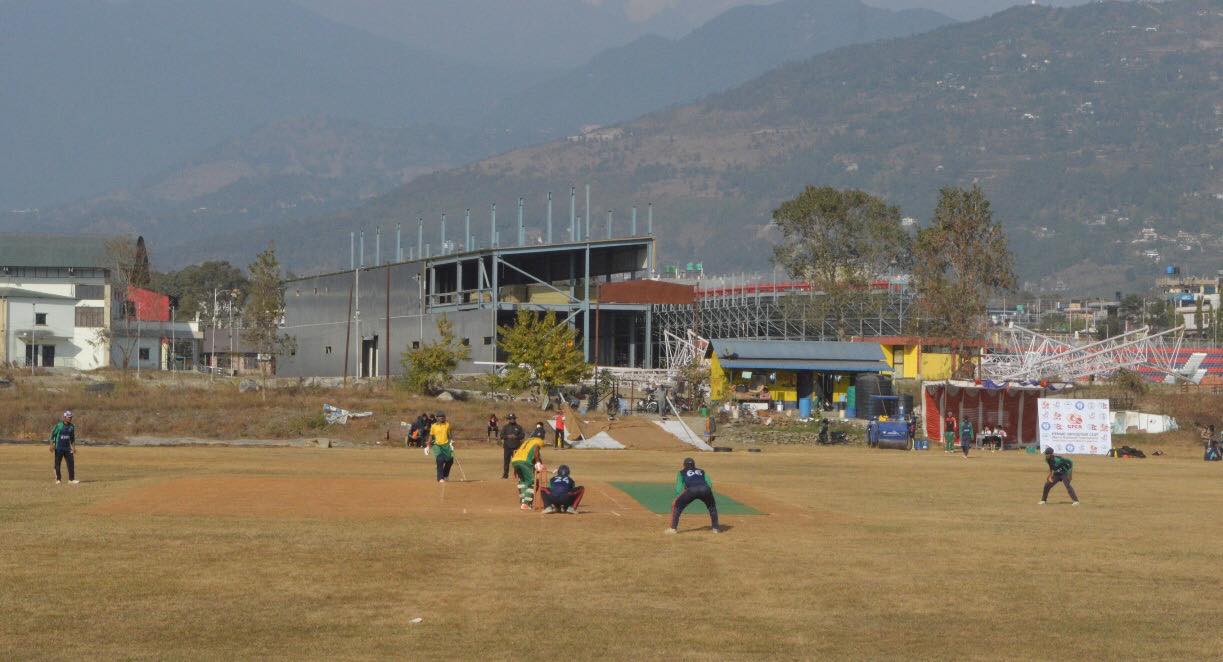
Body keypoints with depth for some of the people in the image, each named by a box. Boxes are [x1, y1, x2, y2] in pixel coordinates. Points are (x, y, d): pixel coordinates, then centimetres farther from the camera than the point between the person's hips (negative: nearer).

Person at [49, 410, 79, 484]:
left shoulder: (72, 426, 8)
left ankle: (71, 479, -1)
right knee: (57, 464, 2)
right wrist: (52, 445, -14)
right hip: (59, 448, -4)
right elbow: (53, 435, -6)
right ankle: (58, 479, 11)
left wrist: (73, 447, 14)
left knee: (71, 463, -4)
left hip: (67, 448, 4)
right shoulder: (58, 425, -7)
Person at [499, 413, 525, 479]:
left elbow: (522, 435, 2)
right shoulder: (505, 427, 9)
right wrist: (508, 436, -14)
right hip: (507, 447, 0)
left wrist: (516, 437, -13)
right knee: (506, 461, 0)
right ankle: (505, 475, 5)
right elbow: (502, 435, 3)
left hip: (516, 447, 0)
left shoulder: (519, 427, 8)